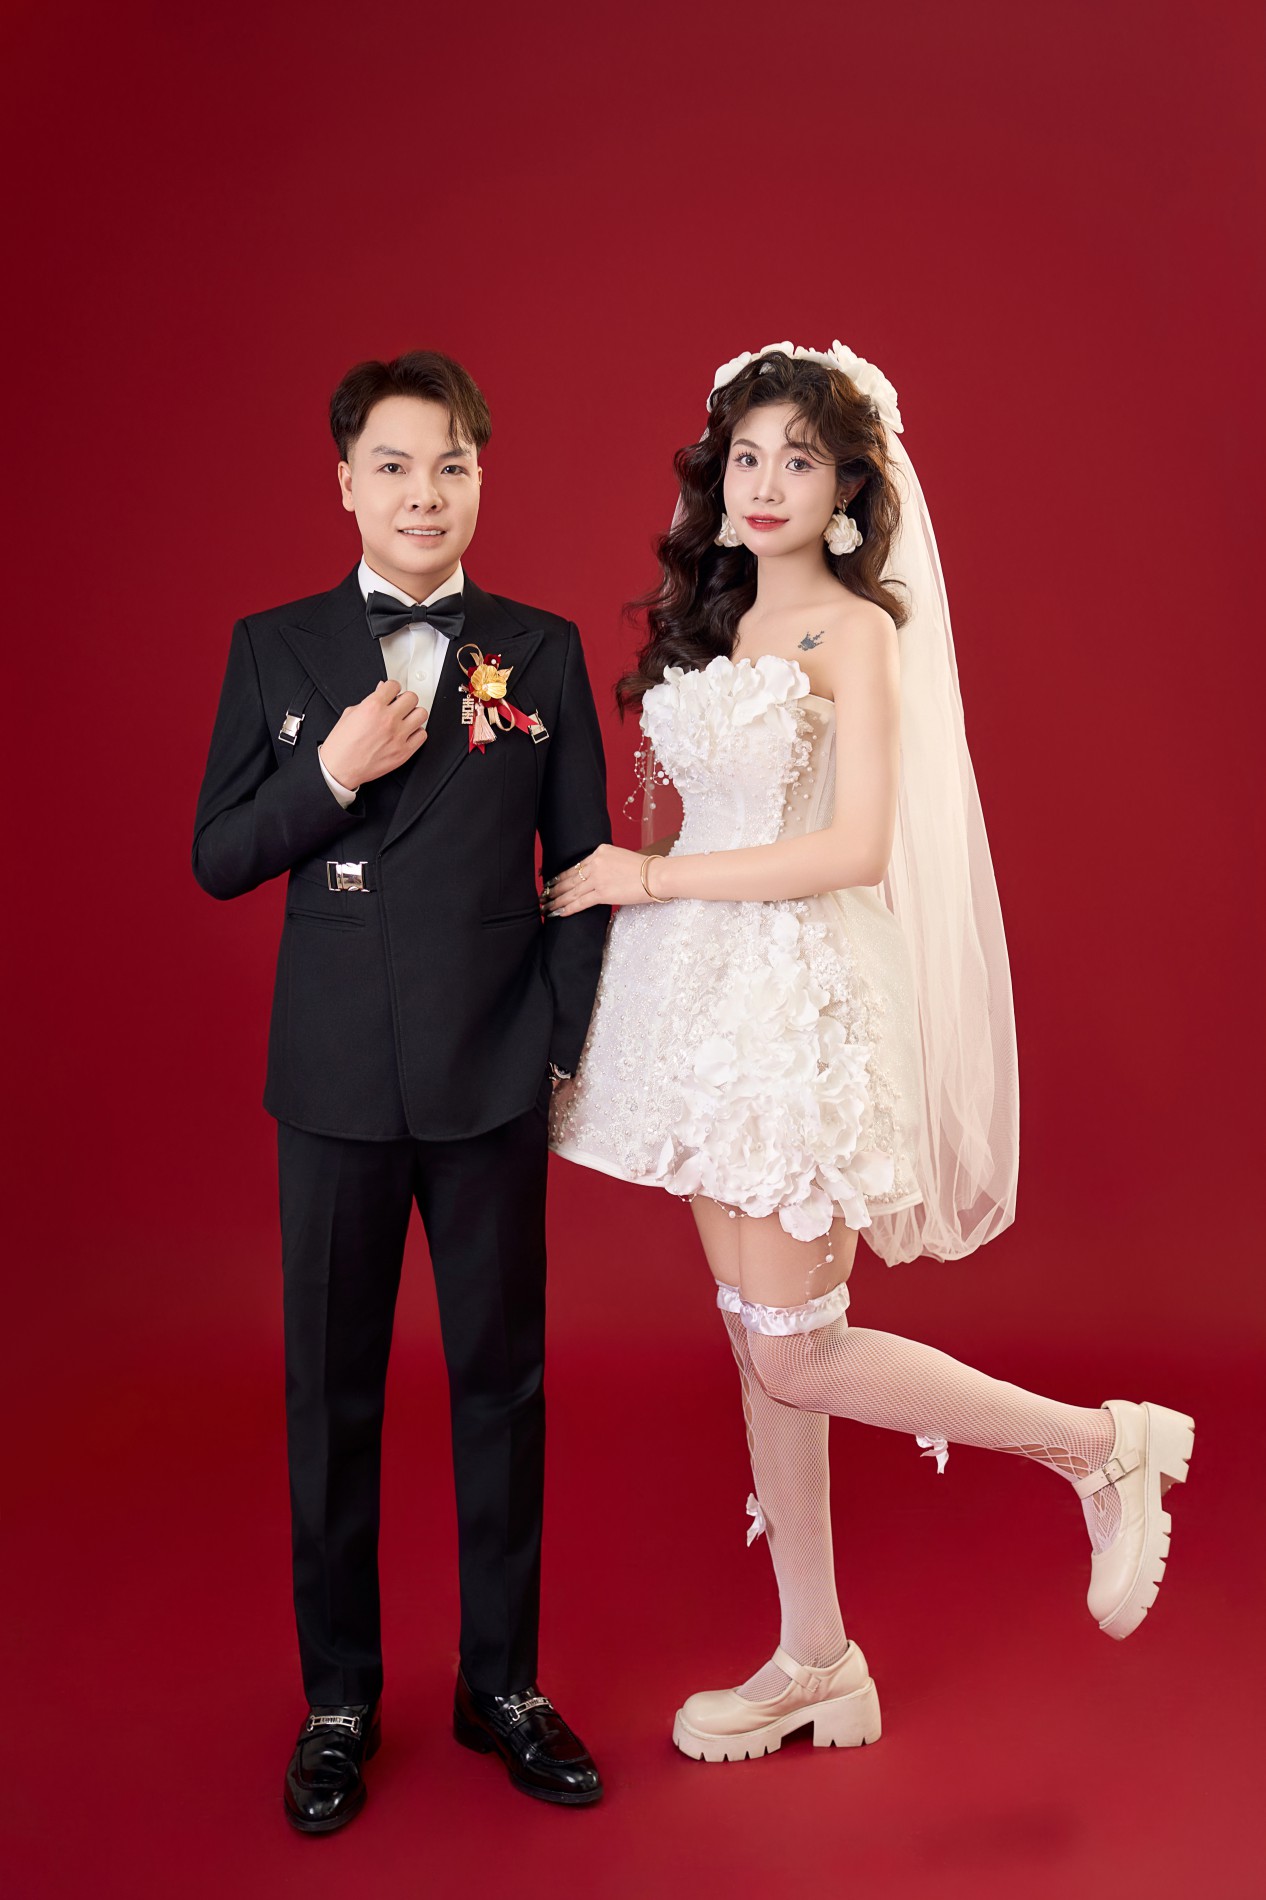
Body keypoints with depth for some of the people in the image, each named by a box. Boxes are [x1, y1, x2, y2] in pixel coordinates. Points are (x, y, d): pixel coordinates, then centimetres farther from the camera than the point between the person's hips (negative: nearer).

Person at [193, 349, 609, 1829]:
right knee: (331, 1389, 9)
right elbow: (216, 860, 2)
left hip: (492, 1080, 0)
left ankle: (502, 1682, 27)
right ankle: (338, 1701, 27)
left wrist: (565, 1041, -1)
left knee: (502, 1382, 9)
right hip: (335, 1081, 1)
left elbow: (585, 861, 5)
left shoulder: (542, 650, 3)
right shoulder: (274, 648, 4)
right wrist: (335, 772, -14)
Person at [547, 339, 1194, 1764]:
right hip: (708, 993, 7)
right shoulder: (712, 622, 14)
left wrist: (649, 878, -12)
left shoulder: (855, 631, -8)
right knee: (756, 1339, 10)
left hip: (806, 994, -7)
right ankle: (813, 1663, 24)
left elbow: (856, 846, -17)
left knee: (795, 1353, -6)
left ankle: (1103, 1446, 14)